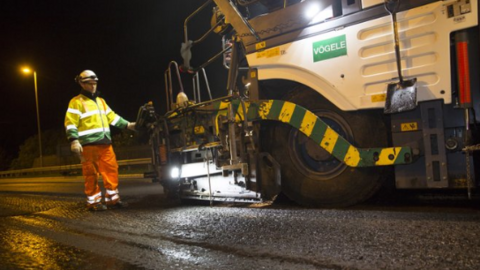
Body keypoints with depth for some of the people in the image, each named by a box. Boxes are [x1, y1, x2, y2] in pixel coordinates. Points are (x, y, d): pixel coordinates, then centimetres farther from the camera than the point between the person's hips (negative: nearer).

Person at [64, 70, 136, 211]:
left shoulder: (100, 101, 22)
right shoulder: (76, 101, -1)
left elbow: (112, 116, 27)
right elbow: (70, 122, -8)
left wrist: (127, 124, 22)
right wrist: (74, 140, -19)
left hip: (105, 143, 7)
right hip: (89, 144, -7)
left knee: (111, 169, 4)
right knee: (91, 174, -3)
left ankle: (112, 198, 12)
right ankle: (93, 202, 5)